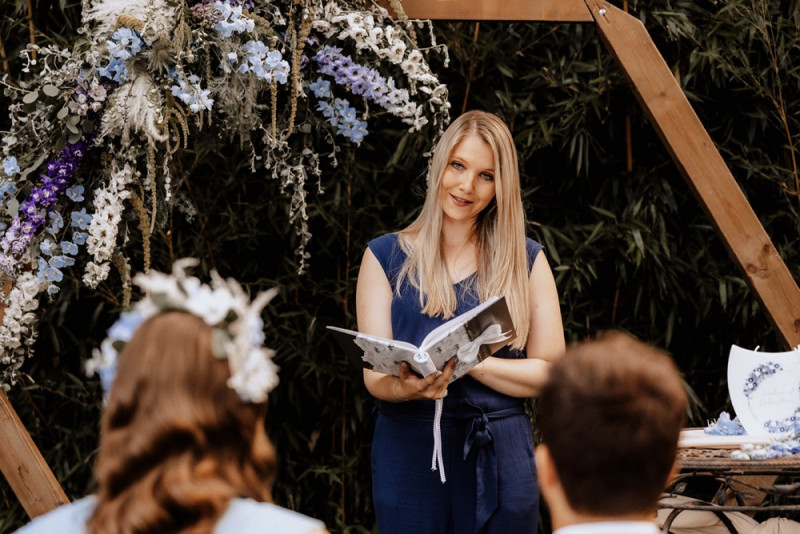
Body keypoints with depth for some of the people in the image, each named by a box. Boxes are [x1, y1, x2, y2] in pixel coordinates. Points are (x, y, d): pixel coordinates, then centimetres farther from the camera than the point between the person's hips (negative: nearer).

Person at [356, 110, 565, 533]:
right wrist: (410, 386, -24)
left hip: (500, 456, 1)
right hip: (410, 453, 0)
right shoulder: (385, 257, 6)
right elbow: (375, 376, -1)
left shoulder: (525, 261, 8)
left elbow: (550, 372, -1)